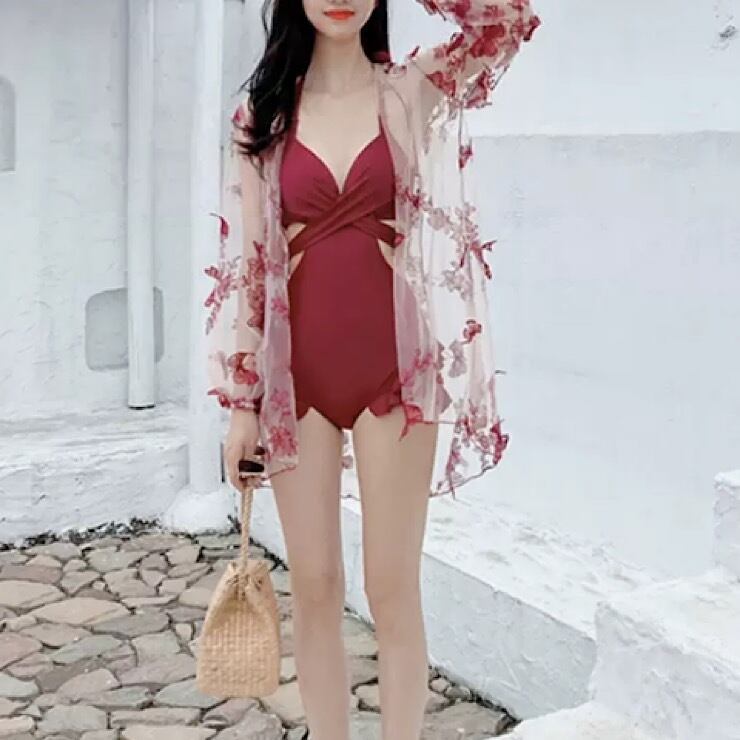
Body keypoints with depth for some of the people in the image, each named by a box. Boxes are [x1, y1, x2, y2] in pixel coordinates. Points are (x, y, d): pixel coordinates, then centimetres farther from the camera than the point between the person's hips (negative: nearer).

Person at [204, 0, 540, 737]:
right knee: (313, 588, 9)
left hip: (392, 372, -1)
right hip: (295, 375, 2)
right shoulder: (262, 112, 6)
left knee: (392, 590, 5)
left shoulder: (415, 91, 4)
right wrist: (240, 400, 1)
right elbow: (243, 259, 4)